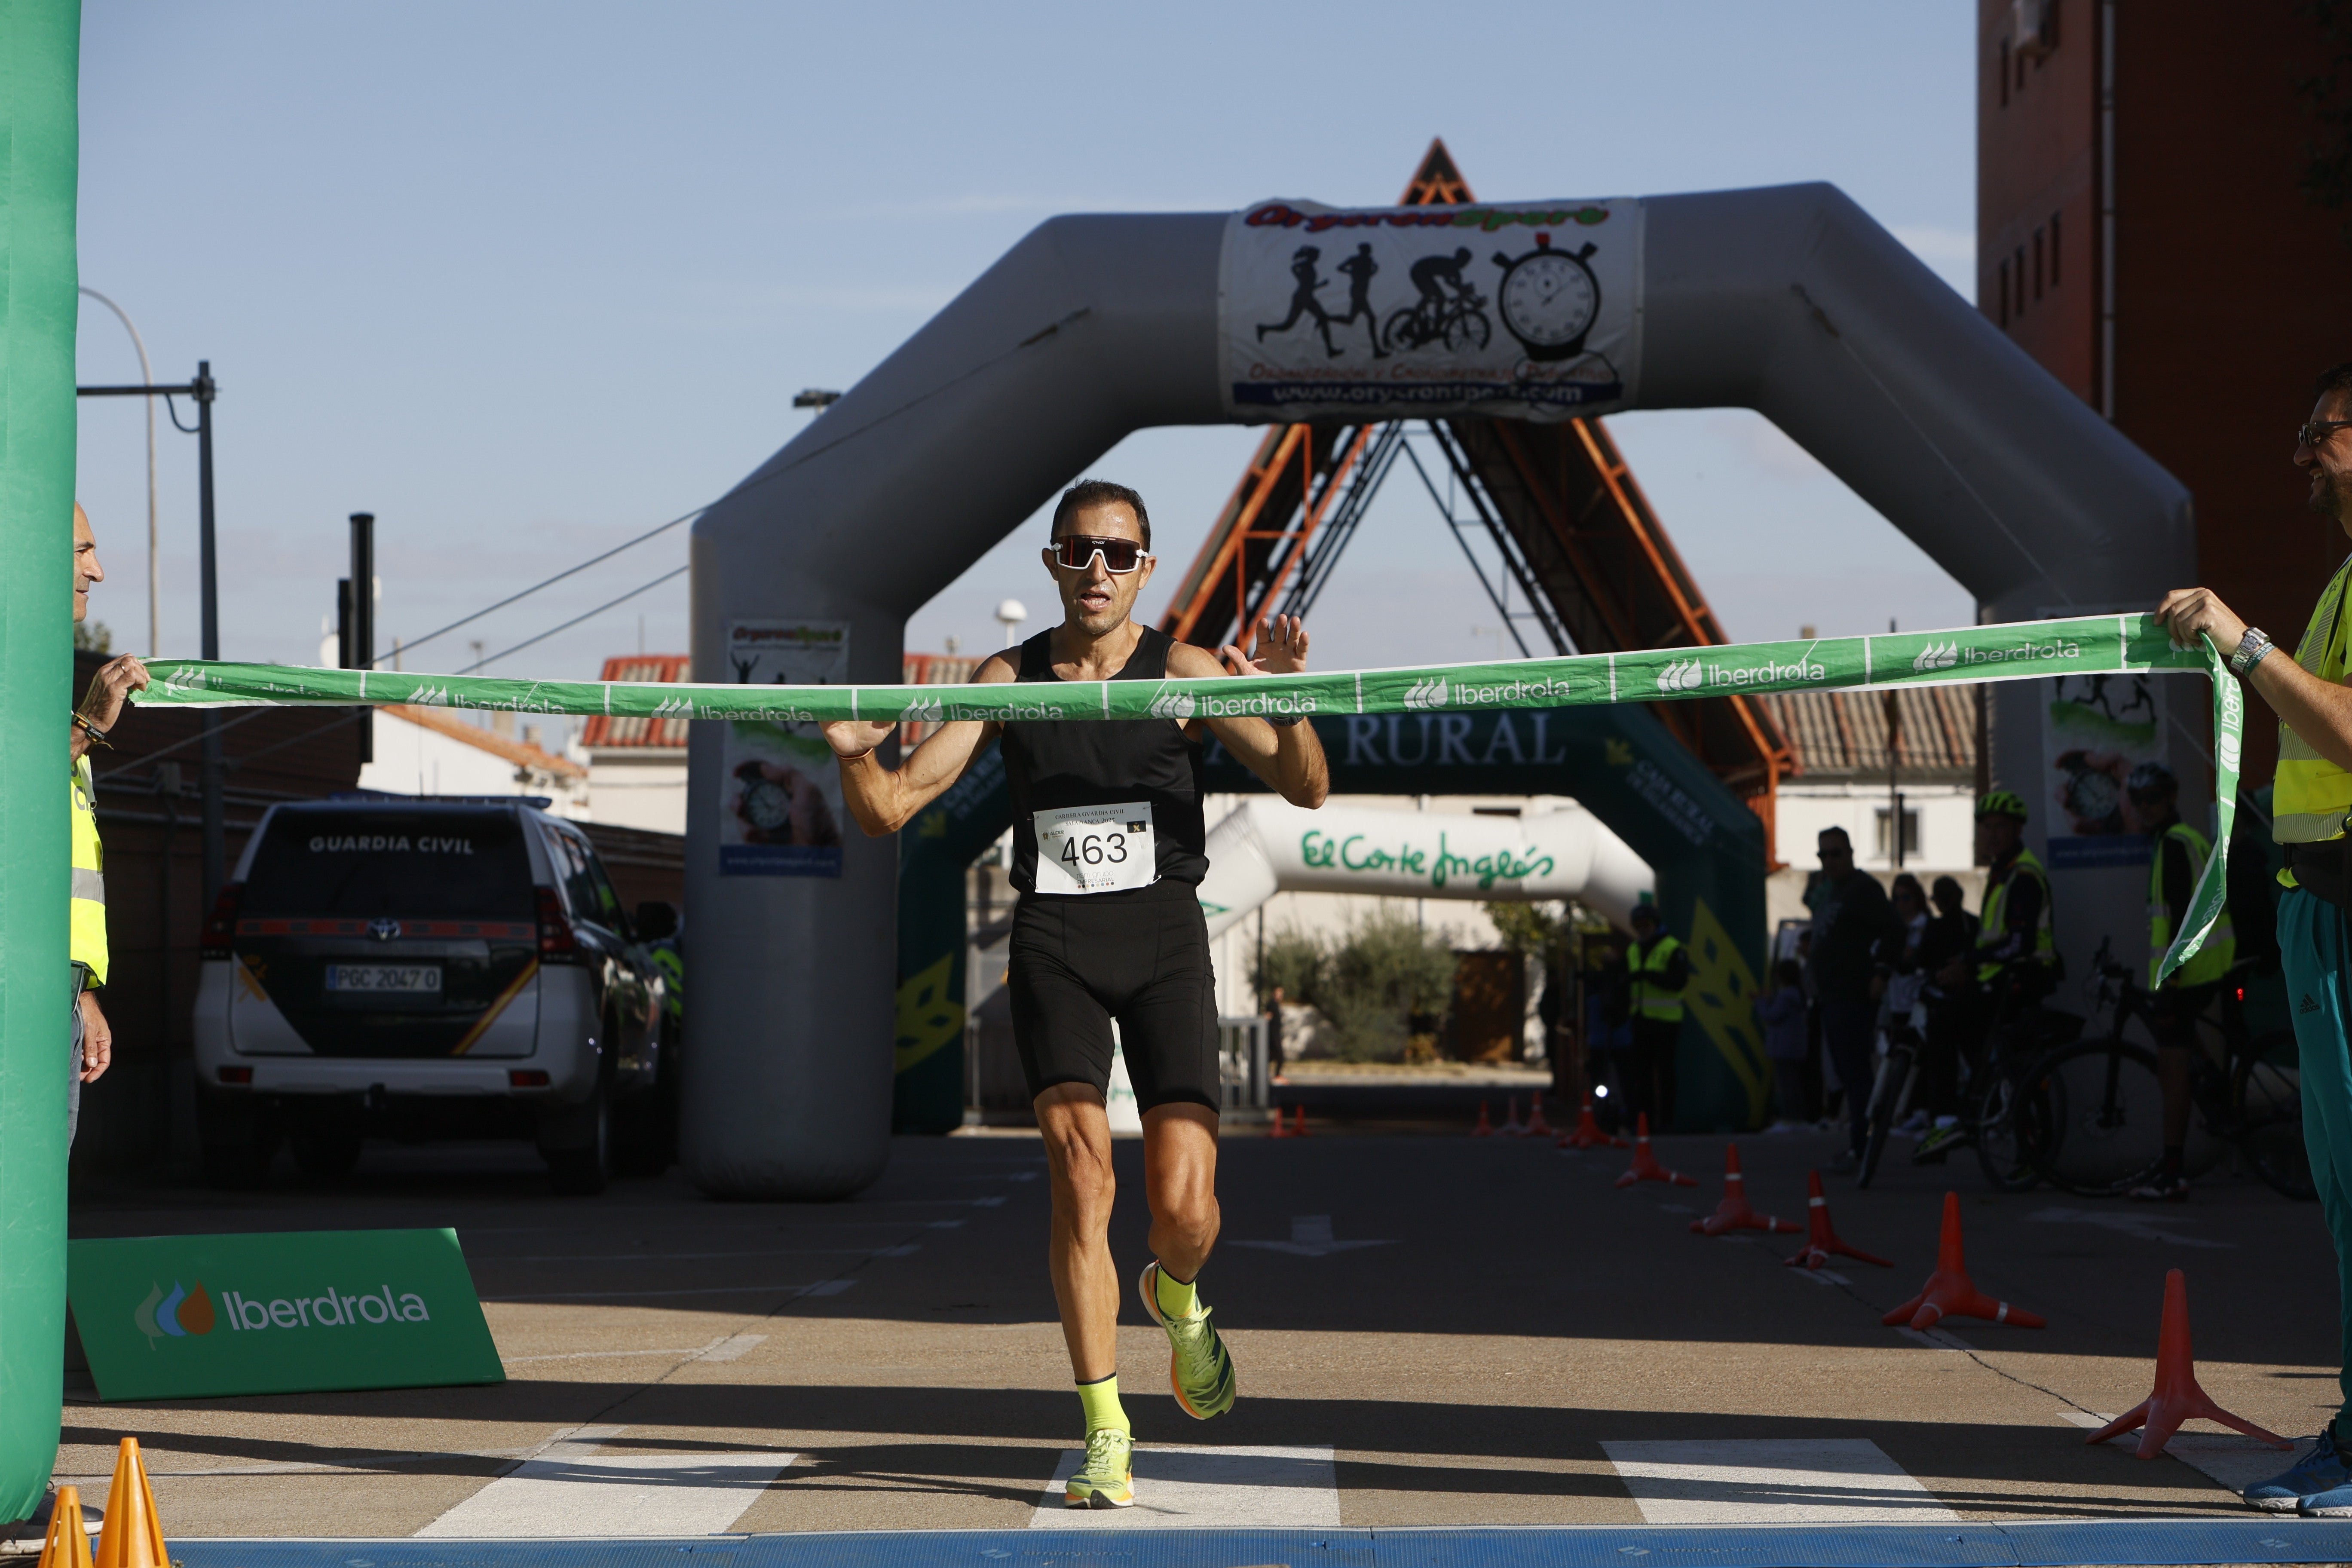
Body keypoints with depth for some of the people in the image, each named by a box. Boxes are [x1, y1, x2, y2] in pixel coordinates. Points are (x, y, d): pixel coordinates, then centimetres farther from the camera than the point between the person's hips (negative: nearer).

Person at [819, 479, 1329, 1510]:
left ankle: (1177, 1299, 29)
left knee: (1183, 1207, -9)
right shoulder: (1007, 680, 6)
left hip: (1164, 935, -1)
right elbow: (891, 809, 3)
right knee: (1080, 1177, -14)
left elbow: (1305, 789, -6)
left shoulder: (1183, 672, 1)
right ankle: (1104, 1433, -6)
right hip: (1054, 941, 1)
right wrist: (855, 756, -19)